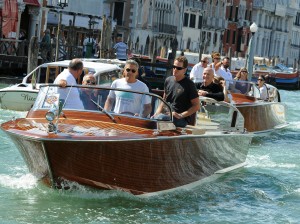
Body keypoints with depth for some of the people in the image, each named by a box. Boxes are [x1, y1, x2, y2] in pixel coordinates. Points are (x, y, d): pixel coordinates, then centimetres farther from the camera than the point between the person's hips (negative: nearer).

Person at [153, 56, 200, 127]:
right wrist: (157, 113, 8)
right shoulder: (168, 80, 15)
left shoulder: (189, 84, -4)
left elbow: (197, 106, -5)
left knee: (160, 118, -34)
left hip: (182, 120, -6)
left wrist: (181, 115, -15)